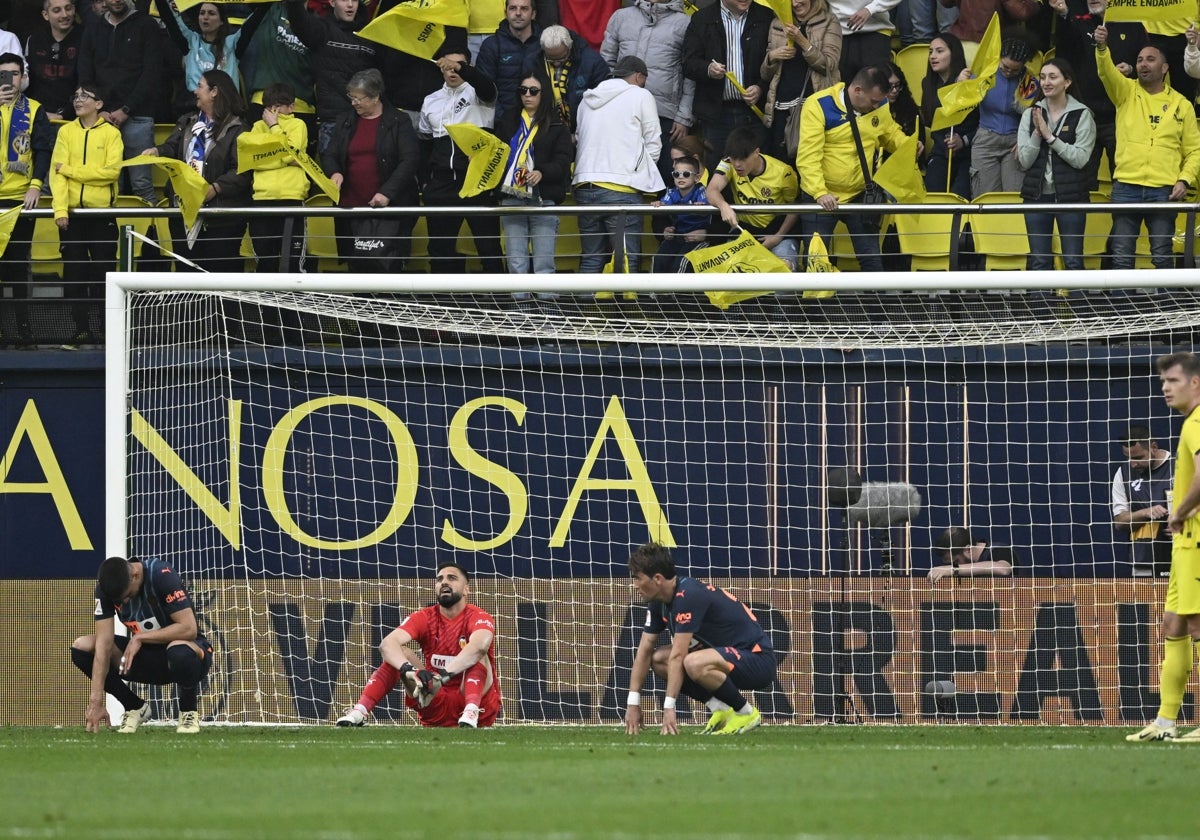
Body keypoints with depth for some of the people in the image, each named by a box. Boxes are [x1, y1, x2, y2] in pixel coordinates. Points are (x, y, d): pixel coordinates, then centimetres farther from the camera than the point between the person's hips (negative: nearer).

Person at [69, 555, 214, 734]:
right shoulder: (106, 585, -13)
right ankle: (135, 708, 2)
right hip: (146, 657, 5)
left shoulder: (161, 575, -25)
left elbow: (189, 628, -30)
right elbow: (104, 643, -19)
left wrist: (140, 638, -28)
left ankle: (189, 711, -10)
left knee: (180, 651, -41)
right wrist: (96, 701, -27)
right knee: (81, 648, -15)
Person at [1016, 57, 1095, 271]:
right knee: (1039, 261, 3)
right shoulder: (1030, 115, 8)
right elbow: (1025, 161, 3)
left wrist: (1050, 136, -14)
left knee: (1073, 261, -4)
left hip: (1070, 196, -4)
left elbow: (1080, 158, -11)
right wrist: (1037, 133, -12)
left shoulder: (1082, 115, -2)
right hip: (1037, 195, 4)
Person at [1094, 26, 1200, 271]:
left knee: (1162, 256, -1)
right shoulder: (1126, 92, 9)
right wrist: (1102, 48, -31)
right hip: (1125, 188, 1)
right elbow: (1107, 72, -11)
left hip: (1164, 191, -1)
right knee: (1121, 256, 0)